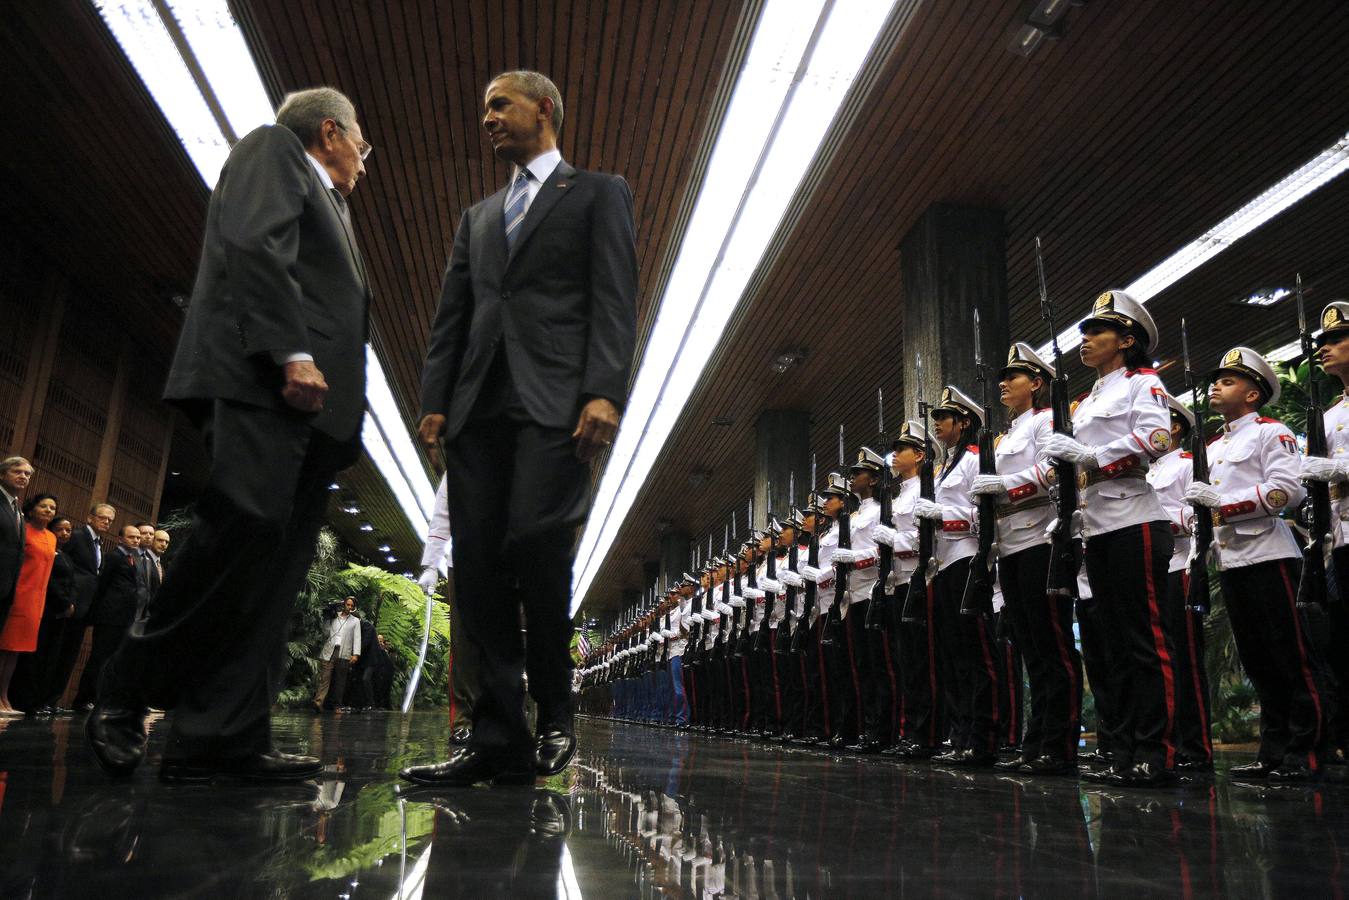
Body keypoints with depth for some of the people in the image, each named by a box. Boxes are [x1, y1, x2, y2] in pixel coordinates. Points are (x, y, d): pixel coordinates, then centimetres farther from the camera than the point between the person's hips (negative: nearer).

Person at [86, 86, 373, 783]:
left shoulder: (325, 206, 35)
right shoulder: (273, 150, 12)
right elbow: (253, 245, -8)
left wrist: (340, 415, 14)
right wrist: (292, 351, -20)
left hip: (308, 403, 9)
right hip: (262, 381, -9)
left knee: (276, 567, -2)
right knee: (246, 527, -22)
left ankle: (221, 739, -5)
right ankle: (126, 695, -6)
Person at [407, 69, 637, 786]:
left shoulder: (598, 193, 14)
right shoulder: (478, 217, 29)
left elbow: (614, 299, 0)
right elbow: (451, 317, 20)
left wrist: (605, 391, -15)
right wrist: (434, 401, 7)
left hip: (556, 400, -5)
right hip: (479, 404, 6)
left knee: (534, 543, -20)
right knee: (479, 566, -4)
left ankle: (554, 713, 1)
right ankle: (499, 741, 1)